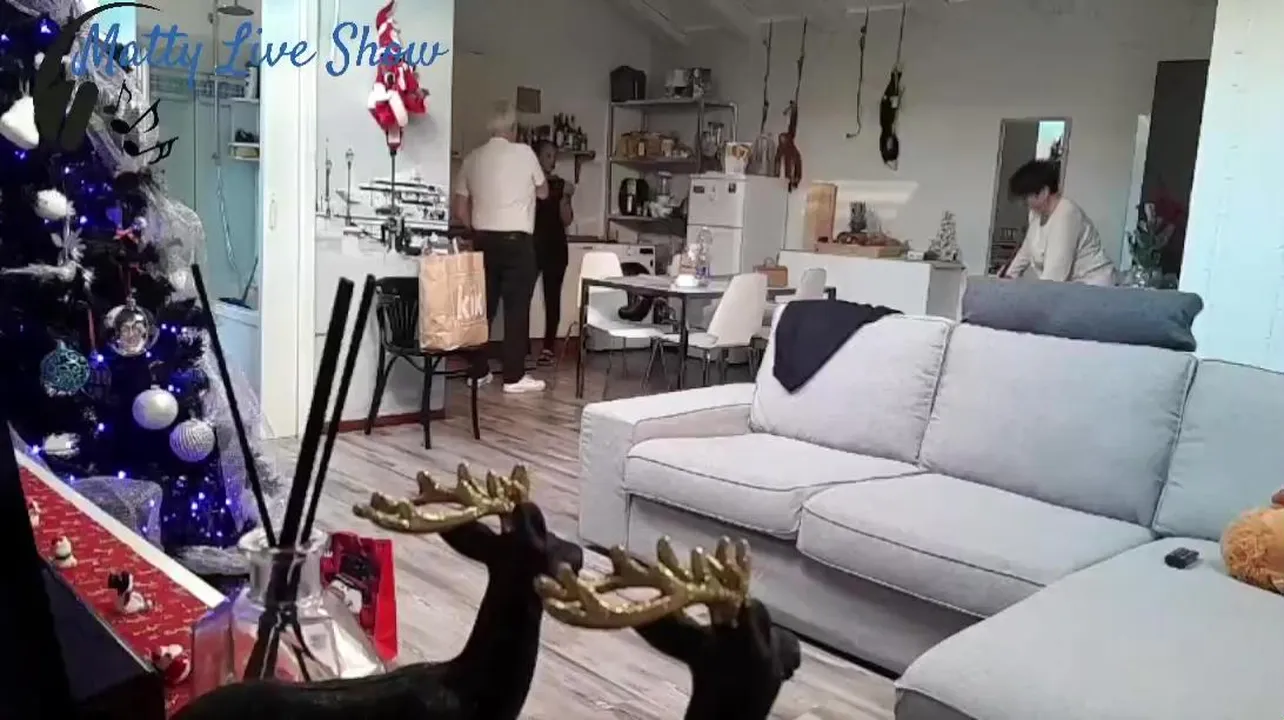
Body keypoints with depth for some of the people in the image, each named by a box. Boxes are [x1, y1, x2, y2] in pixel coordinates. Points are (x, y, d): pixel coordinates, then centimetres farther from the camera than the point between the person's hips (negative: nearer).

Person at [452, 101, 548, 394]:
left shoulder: (473, 158, 7)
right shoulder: (524, 152, -5)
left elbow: (458, 208, 7)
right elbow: (543, 192, 10)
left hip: (483, 240, 5)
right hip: (516, 240, -5)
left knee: (484, 305, 10)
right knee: (516, 307, -2)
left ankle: (478, 371, 15)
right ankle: (514, 376, -1)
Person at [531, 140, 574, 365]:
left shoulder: (560, 185, 8)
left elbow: (567, 220, 3)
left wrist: (565, 197, -10)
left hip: (555, 247, 3)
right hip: (531, 246, -2)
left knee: (552, 298, 2)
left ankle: (548, 347, 8)